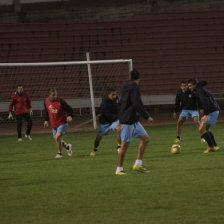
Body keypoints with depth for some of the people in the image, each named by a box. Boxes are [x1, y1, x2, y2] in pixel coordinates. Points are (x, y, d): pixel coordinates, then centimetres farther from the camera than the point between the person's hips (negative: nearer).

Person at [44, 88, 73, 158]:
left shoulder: (60, 101, -18)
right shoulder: (46, 101, -3)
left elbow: (70, 110, -10)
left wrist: (69, 116, -29)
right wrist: (46, 120, 12)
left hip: (62, 123, -6)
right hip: (53, 124, 6)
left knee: (57, 137, -21)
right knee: (57, 140, 12)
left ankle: (59, 153, -1)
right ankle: (67, 146, 41)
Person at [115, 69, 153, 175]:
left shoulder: (126, 87, 13)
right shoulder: (134, 87, -15)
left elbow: (121, 103, 21)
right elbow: (137, 104, -23)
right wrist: (147, 116, -16)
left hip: (134, 120, 10)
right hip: (128, 121, -10)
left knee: (145, 138, 9)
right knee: (125, 144, -4)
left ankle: (138, 164, 10)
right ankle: (119, 169, 3)